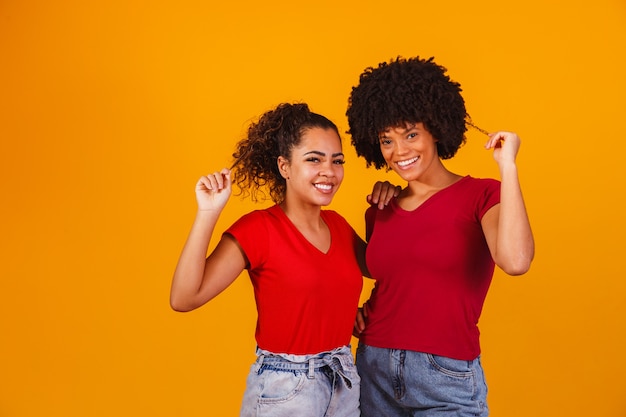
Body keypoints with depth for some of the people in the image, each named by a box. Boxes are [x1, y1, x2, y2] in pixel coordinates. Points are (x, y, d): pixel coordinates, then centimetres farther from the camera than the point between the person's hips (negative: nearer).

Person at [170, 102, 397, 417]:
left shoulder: (338, 224, 2)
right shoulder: (258, 228, -15)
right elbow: (183, 299, -22)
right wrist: (208, 212, -30)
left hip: (345, 381, 6)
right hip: (283, 389, -5)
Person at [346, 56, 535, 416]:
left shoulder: (481, 196, -7)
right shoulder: (379, 213, 6)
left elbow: (515, 261, -27)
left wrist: (508, 167, -22)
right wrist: (361, 311, 1)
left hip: (447, 383, -4)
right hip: (373, 372, 5)